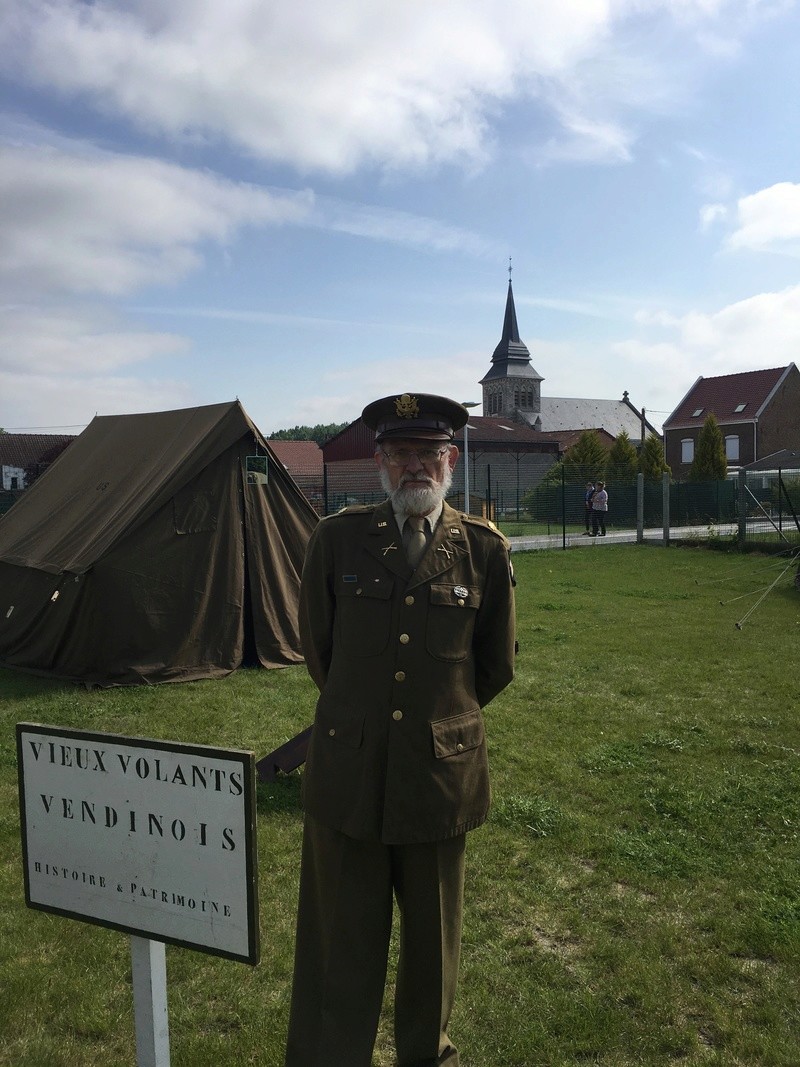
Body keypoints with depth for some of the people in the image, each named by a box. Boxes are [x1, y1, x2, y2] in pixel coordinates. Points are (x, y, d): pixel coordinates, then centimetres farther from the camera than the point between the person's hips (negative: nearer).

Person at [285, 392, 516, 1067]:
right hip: (347, 775, 0)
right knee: (340, 942, 11)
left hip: (441, 774, 1)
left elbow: (496, 666, 9)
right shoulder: (337, 539, -3)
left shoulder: (485, 550, -4)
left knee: (433, 936, 19)